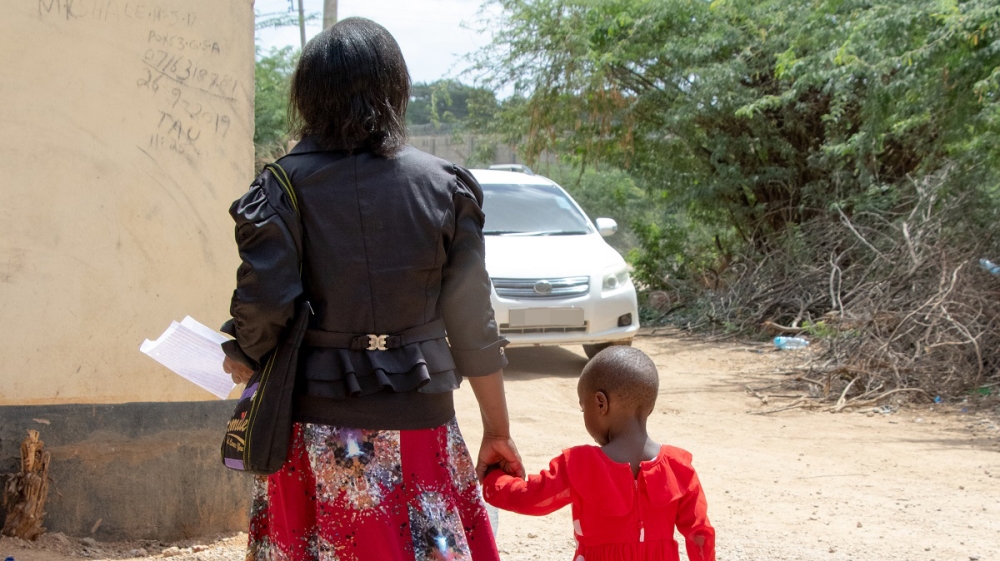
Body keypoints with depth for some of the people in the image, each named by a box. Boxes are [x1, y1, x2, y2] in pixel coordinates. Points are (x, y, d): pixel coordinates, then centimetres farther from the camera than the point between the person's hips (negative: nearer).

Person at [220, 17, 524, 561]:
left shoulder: (283, 186, -3)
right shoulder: (444, 187, 1)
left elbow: (263, 304, -12)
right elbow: (472, 323, 2)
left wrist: (245, 358, 11)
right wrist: (497, 429, 11)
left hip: (316, 427, 0)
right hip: (417, 416, 1)